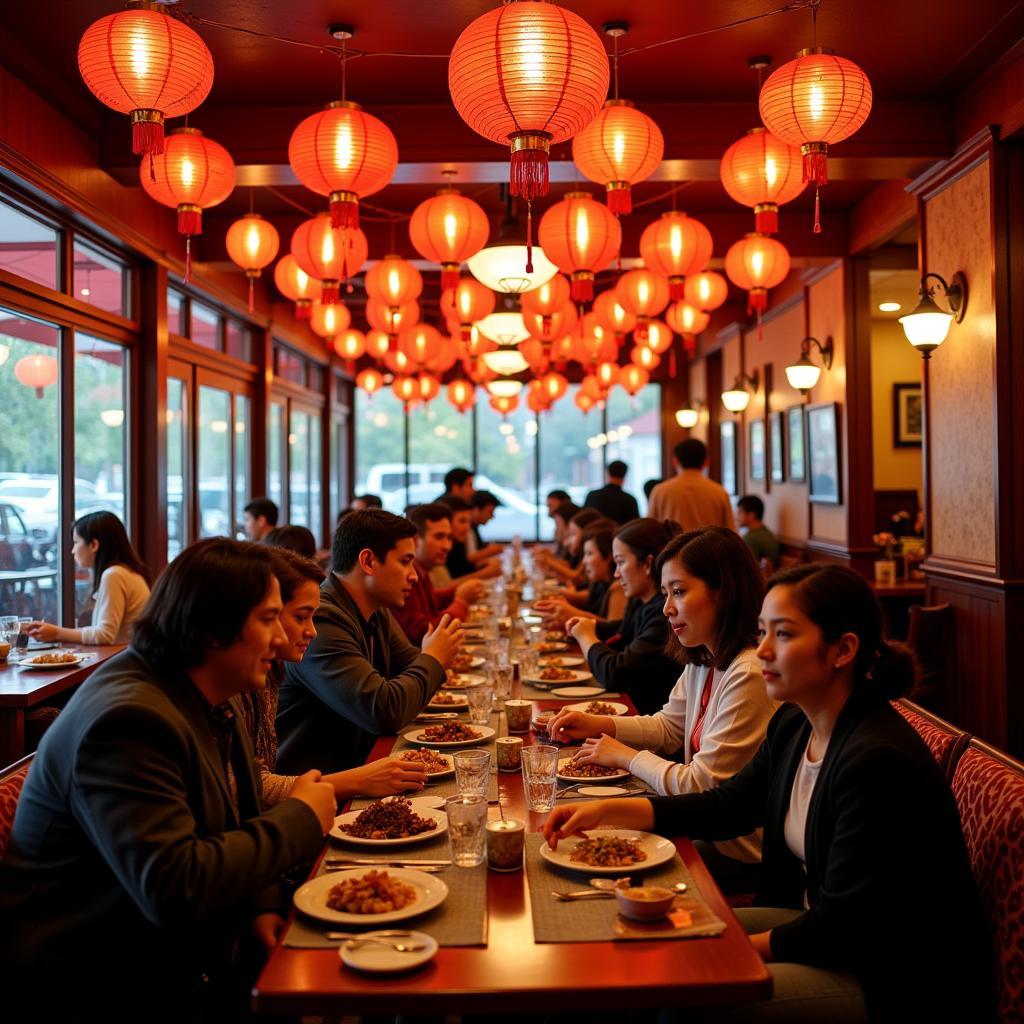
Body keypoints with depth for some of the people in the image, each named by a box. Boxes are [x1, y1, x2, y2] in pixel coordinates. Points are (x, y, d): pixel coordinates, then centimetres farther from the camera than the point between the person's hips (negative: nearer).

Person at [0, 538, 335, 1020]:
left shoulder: (211, 700, 4)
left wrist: (263, 904, -9)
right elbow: (174, 889, -31)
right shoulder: (129, 720, -25)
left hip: (193, 961, 8)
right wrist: (300, 817, -21)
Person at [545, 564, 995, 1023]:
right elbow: (729, 804, 10)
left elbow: (840, 927, -25)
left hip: (899, 984, -8)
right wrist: (608, 810, 0)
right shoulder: (793, 726, -1)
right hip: (822, 923, 8)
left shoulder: (877, 762, -29)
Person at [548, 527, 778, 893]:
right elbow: (668, 727, 17)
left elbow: (700, 786, -23)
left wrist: (627, 757, -9)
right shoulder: (702, 661, 4)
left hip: (739, 855, -8)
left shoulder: (748, 676, -26)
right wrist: (599, 724, 2)